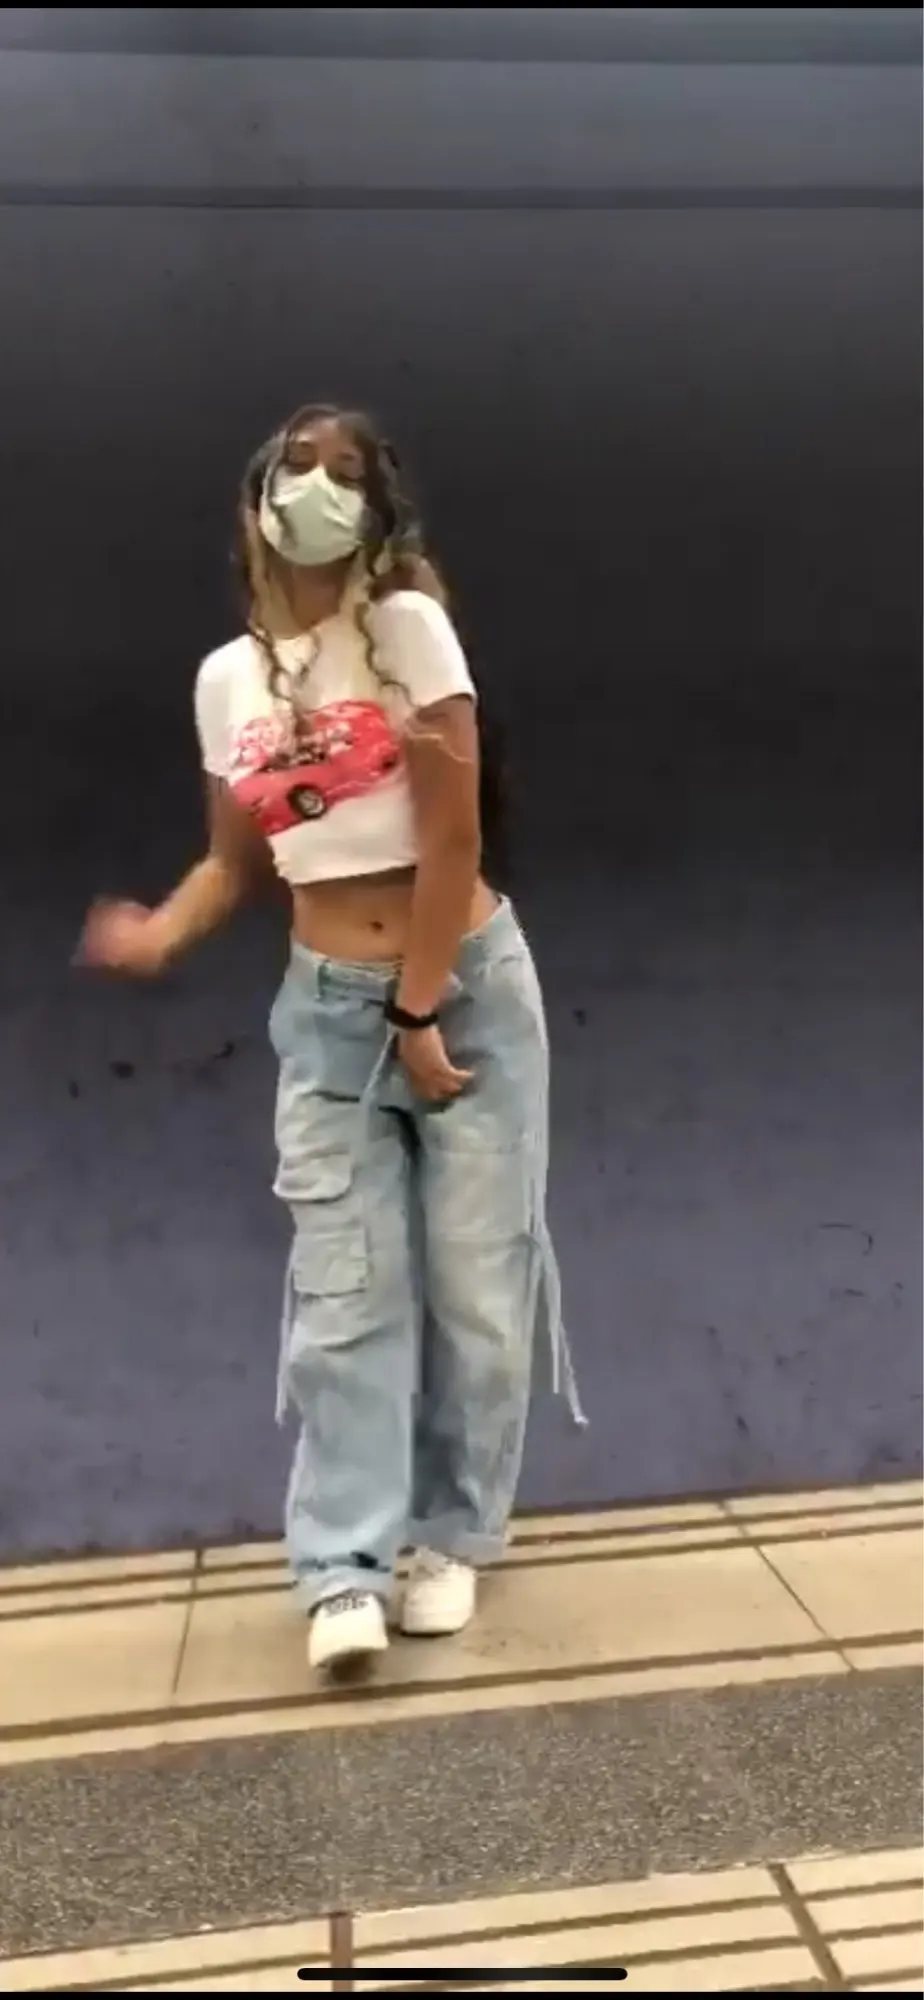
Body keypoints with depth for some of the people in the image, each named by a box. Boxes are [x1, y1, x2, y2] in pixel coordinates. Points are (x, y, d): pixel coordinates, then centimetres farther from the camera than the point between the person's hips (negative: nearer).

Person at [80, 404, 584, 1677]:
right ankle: (342, 1572, 5)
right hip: (328, 1008, 3)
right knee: (343, 1290, -2)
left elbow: (452, 838, -11)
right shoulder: (226, 677, 6)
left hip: (470, 985, -3)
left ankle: (450, 1538, 20)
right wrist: (162, 933, -8)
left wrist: (423, 1014, -12)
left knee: (474, 1279, 3)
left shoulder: (407, 623, -8)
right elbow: (238, 858, 12)